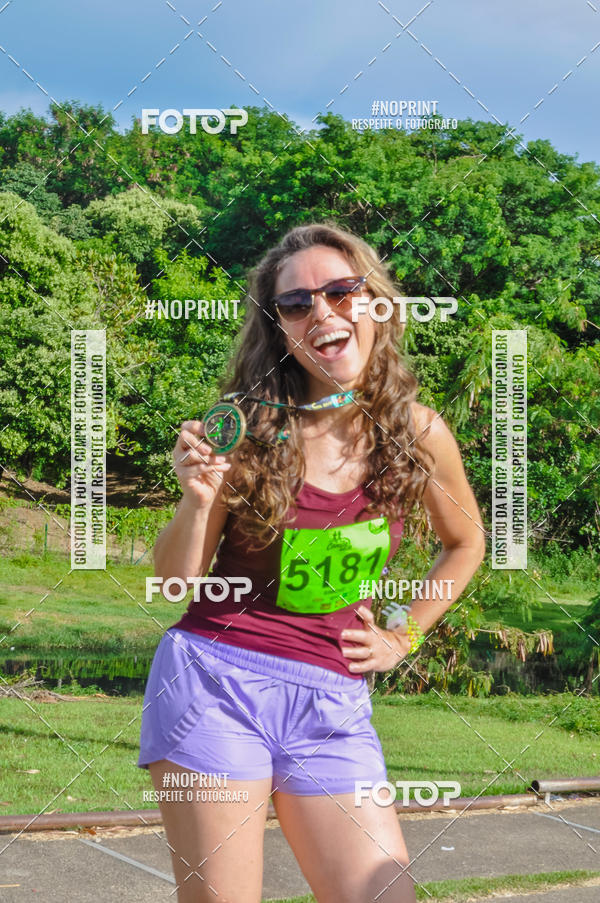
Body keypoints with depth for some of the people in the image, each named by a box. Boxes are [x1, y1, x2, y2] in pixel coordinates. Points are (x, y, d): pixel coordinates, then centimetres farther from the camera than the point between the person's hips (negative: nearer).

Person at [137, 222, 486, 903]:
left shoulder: (418, 433, 2)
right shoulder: (248, 427, -3)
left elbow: (464, 543, 22)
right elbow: (174, 582, 0)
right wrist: (197, 499, -17)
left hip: (333, 702, 2)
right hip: (216, 681, -2)